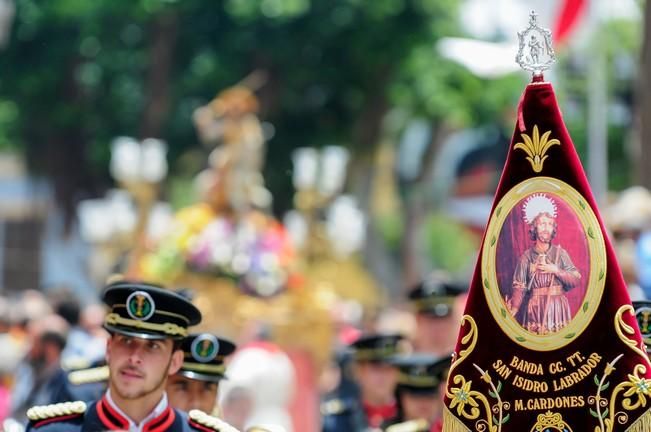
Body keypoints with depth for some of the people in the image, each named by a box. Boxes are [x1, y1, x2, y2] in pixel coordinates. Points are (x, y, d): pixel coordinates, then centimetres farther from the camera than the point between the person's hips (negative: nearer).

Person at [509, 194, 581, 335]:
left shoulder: (560, 253, 5)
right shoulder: (526, 257, 1)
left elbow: (576, 280, 2)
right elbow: (519, 287, -5)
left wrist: (556, 270, -10)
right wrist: (513, 309, -19)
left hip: (558, 307, 1)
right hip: (536, 307, -1)